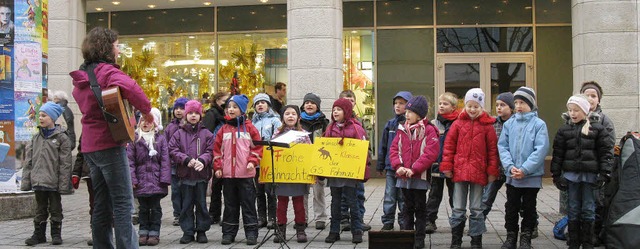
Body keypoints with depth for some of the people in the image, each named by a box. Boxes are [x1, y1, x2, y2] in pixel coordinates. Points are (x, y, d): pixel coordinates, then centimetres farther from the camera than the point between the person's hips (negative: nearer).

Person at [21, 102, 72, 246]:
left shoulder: (61, 138, -6)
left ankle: (56, 234, 16)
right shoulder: (36, 138, 10)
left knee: (55, 209, 7)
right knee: (40, 209, 12)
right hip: (38, 181, 4)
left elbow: (65, 163, -9)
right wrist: (26, 181, 2)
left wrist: (63, 184, -14)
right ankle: (39, 234, 19)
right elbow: (28, 161, 10)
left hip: (54, 182, -4)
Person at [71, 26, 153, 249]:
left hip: (90, 145, 9)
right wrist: (147, 110, -18)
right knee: (123, 203, -8)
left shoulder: (82, 75, 15)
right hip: (109, 144, -9)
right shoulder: (107, 72, -12)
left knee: (102, 203, 12)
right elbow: (130, 87, -32)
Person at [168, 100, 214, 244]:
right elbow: (173, 150, -2)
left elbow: (210, 151, -3)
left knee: (201, 203, 6)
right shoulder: (179, 133, 5)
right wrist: (187, 160, -16)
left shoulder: (206, 134, 4)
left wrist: (202, 161, -21)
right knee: (186, 204, 6)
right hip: (185, 174, 1)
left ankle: (202, 231, 16)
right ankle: (188, 231, 14)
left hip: (202, 174, -1)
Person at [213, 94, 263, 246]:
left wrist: (253, 162, -11)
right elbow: (217, 149, 10)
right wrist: (218, 167, 2)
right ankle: (228, 233, 17)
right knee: (230, 205, 10)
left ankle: (251, 233, 7)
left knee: (248, 204, 2)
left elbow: (257, 147, 1)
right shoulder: (224, 129, 9)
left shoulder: (249, 128, 1)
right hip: (227, 174, 3)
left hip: (246, 174, -3)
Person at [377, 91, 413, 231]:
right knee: (389, 197, 7)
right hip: (390, 167, 4)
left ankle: (404, 223, 16)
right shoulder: (390, 124, 9)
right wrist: (380, 165, 12)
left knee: (404, 198, 6)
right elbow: (383, 146, 13)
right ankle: (387, 223, 15)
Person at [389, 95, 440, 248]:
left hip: (420, 177, -5)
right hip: (403, 177, 5)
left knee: (420, 208, 5)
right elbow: (394, 149, 7)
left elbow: (430, 153, -17)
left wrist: (414, 169, -19)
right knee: (407, 207, 15)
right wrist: (398, 166, -9)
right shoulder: (402, 130, 8)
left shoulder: (429, 131, -9)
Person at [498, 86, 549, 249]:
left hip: (532, 176, -3)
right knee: (511, 207, 11)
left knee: (528, 208, 9)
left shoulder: (539, 124, -7)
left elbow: (541, 149, -14)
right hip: (512, 176, 3)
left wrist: (524, 169, -18)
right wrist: (510, 167, -14)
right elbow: (502, 146, 0)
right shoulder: (509, 124, 2)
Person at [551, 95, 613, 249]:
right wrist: (556, 175, 4)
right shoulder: (564, 130, 5)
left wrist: (604, 174, -8)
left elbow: (606, 152, -2)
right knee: (573, 210, 8)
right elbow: (557, 154, 7)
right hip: (571, 174, 2)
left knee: (588, 210, 5)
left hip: (590, 174, -2)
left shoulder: (597, 128, -1)